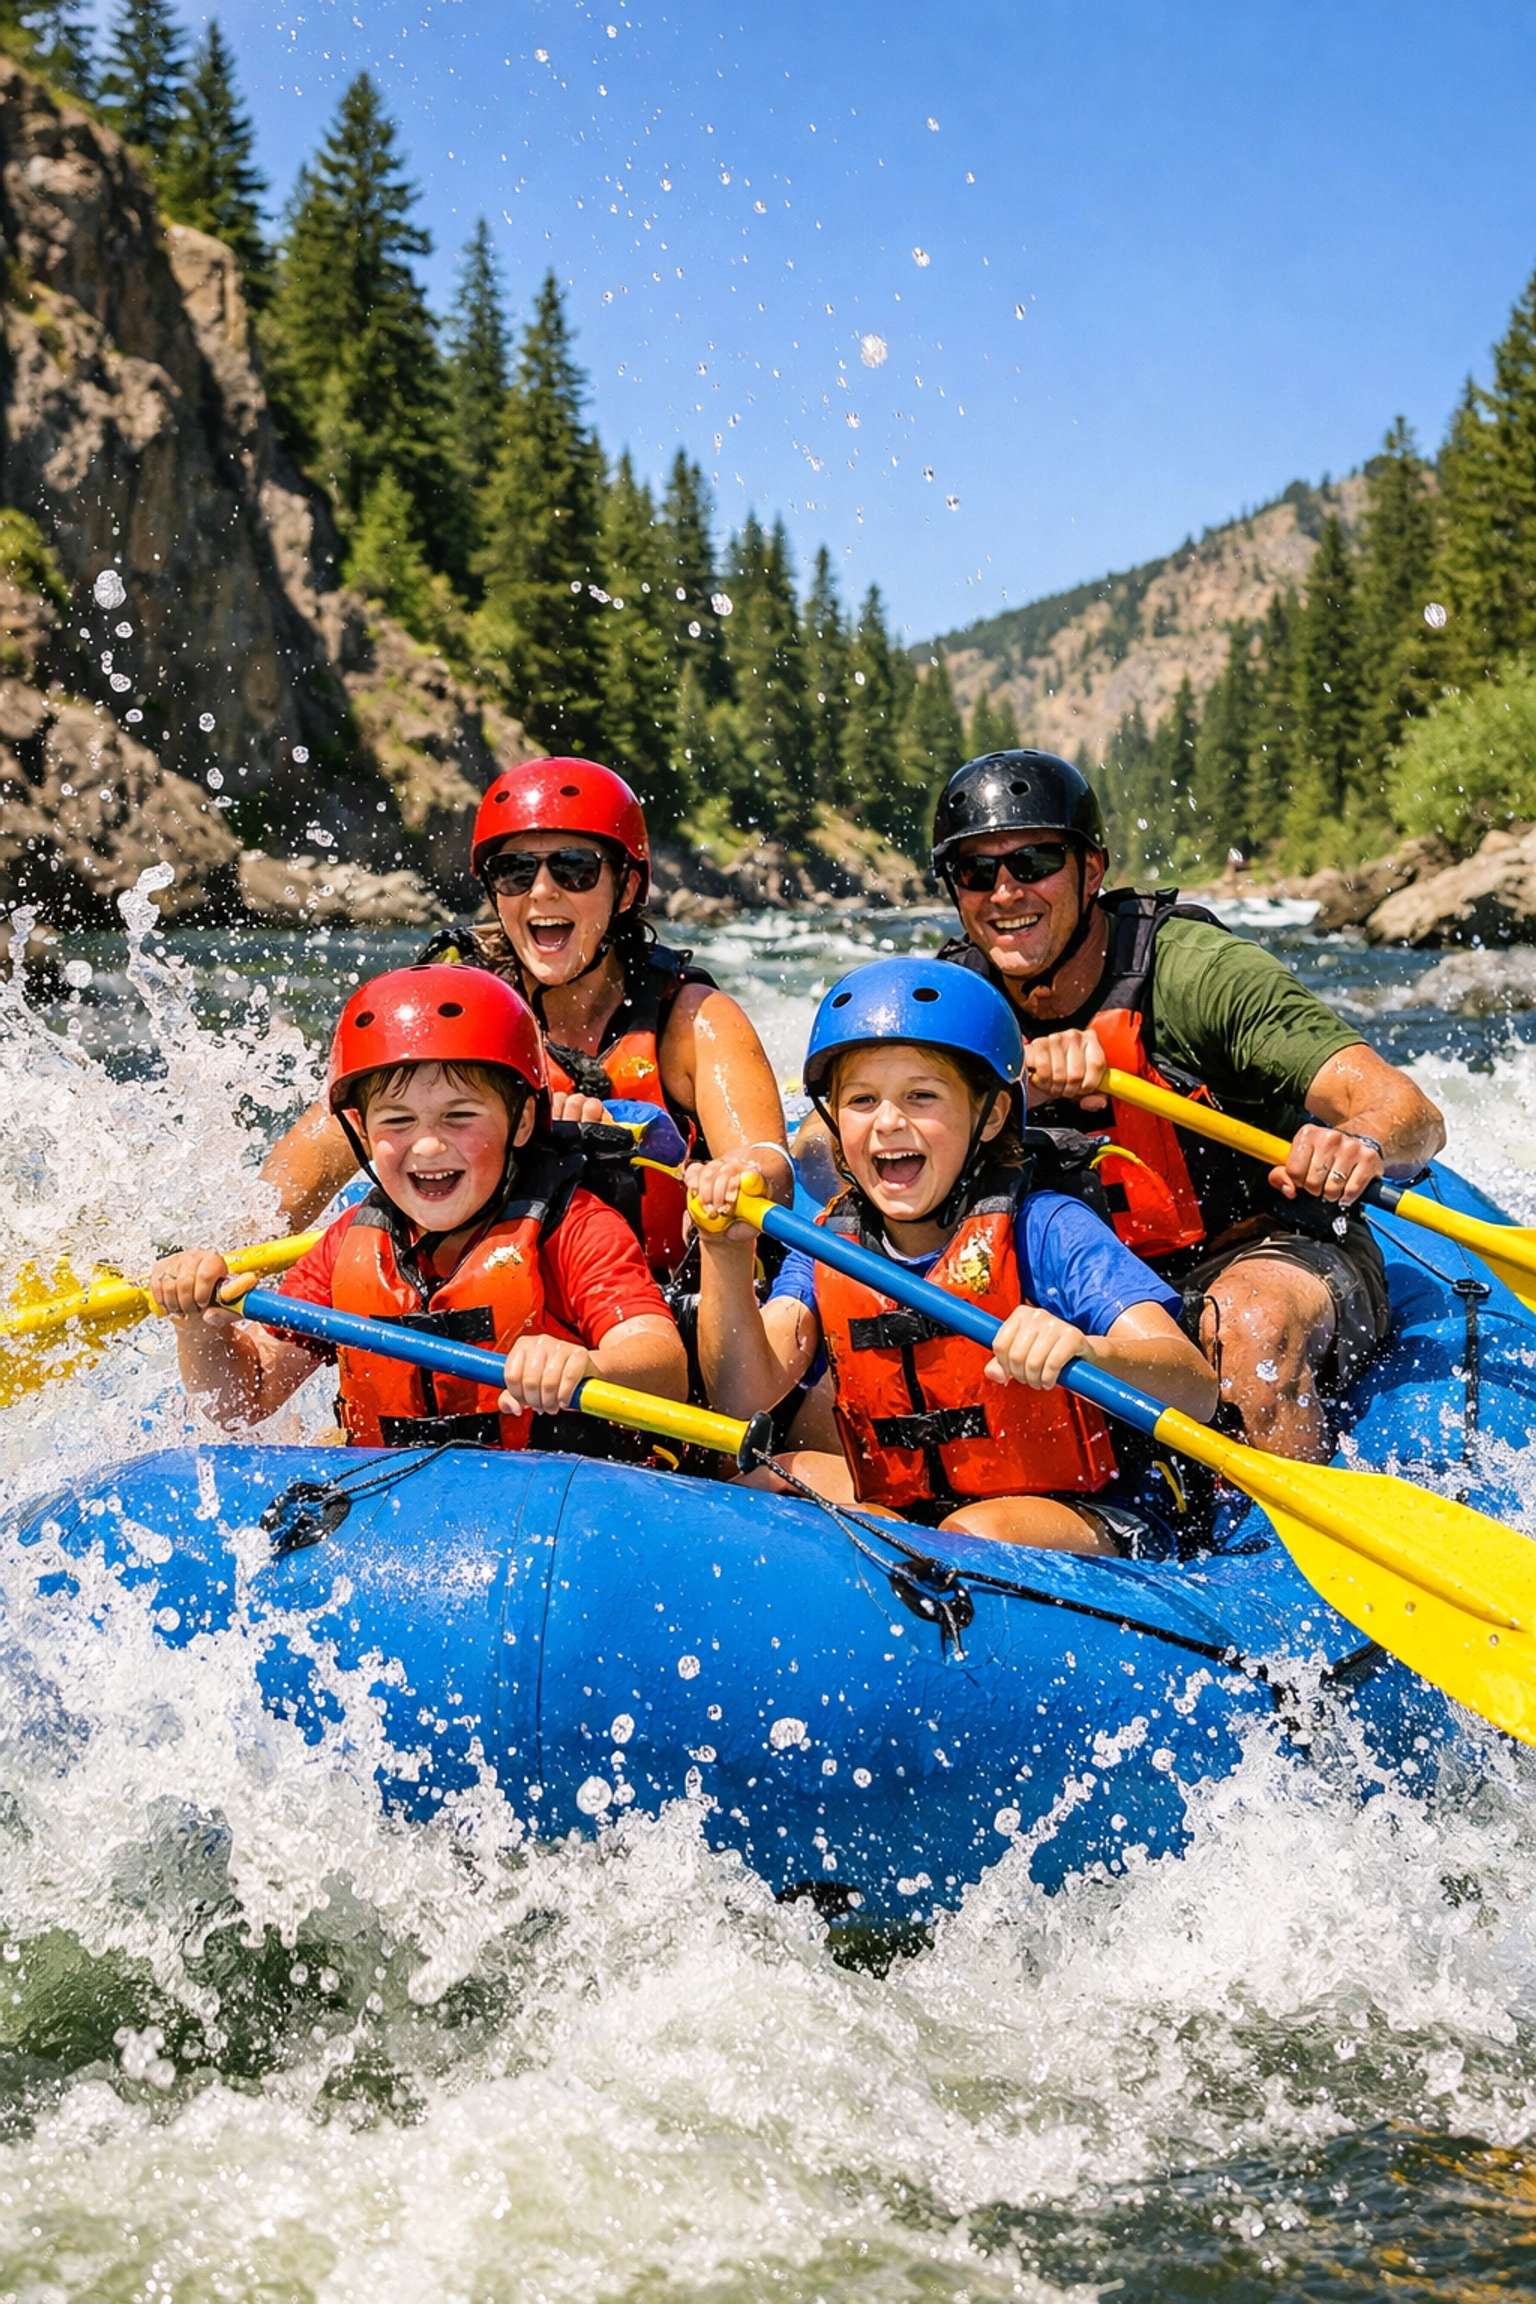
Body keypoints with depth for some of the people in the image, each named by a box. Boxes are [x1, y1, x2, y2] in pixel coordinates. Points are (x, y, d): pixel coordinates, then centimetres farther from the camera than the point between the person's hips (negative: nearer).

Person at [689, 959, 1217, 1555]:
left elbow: (1196, 1393, -25)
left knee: (976, 1534, -34)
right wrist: (726, 1253, -26)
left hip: (1073, 1518, -5)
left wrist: (1089, 1352, -48)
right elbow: (745, 1397, -12)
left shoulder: (1046, 1231, -13)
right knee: (758, 1469, -8)